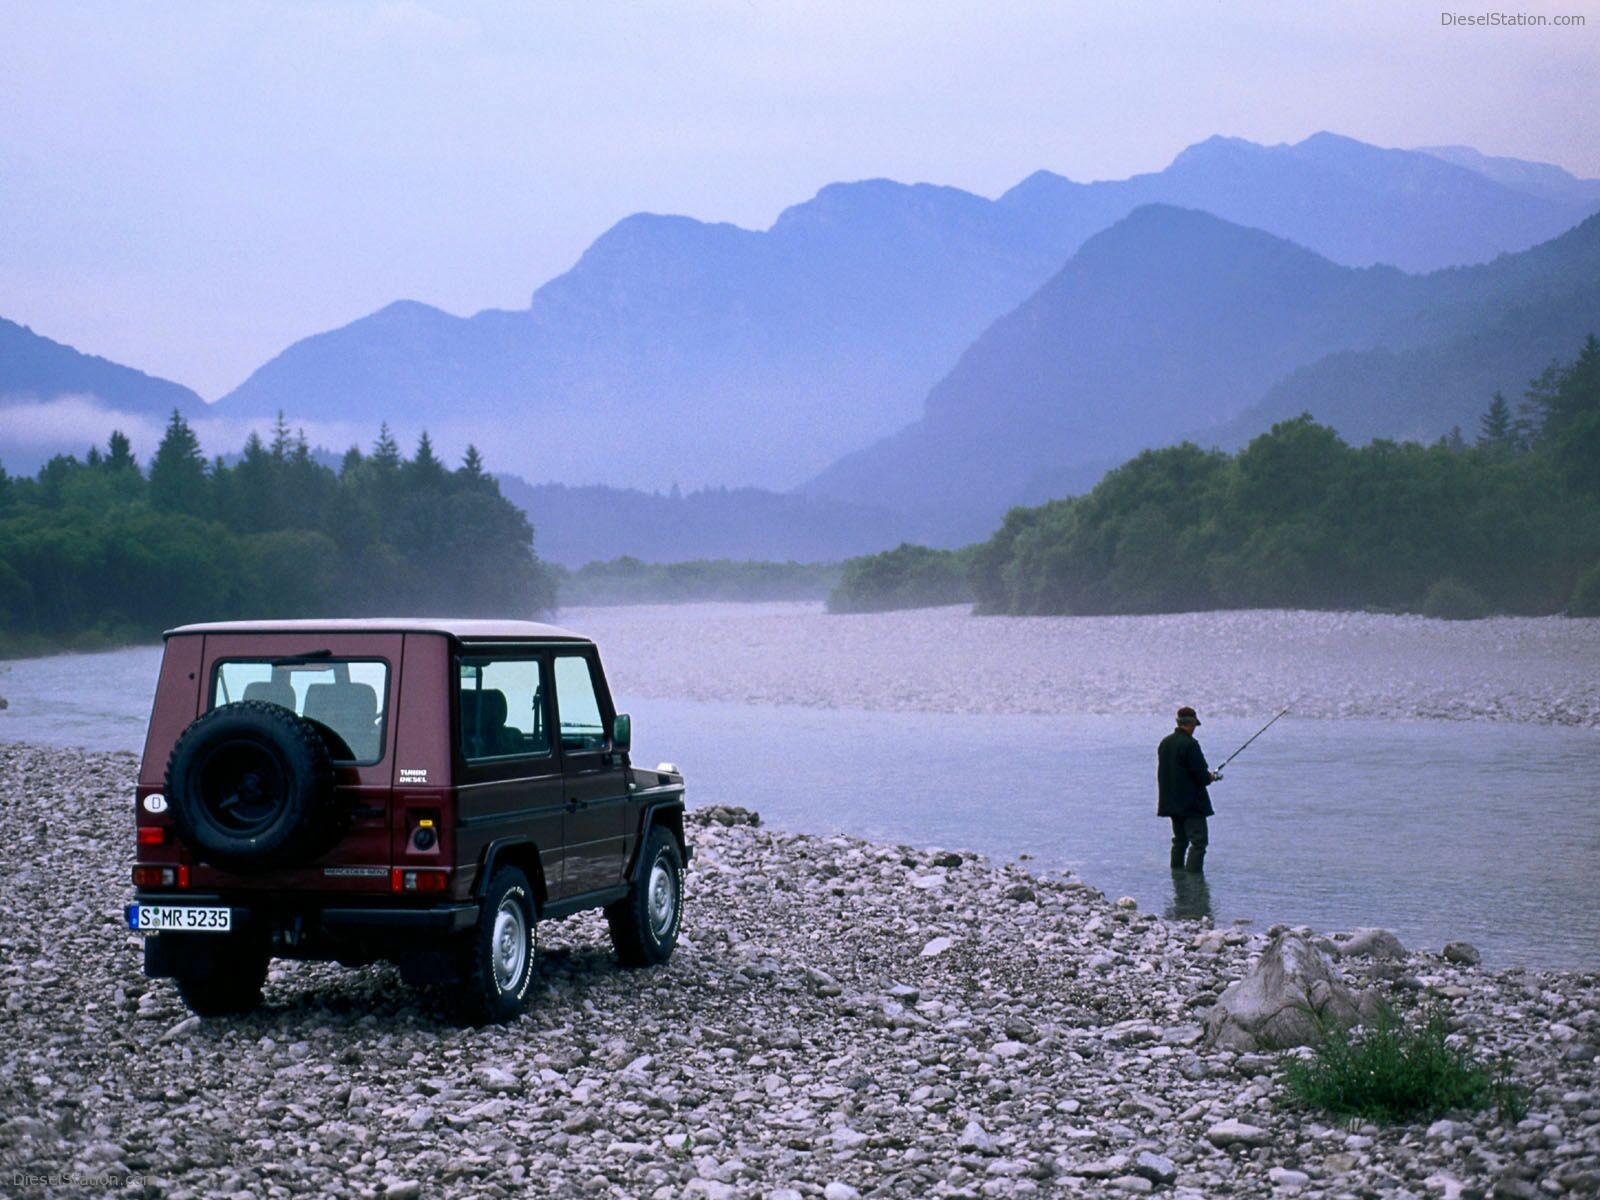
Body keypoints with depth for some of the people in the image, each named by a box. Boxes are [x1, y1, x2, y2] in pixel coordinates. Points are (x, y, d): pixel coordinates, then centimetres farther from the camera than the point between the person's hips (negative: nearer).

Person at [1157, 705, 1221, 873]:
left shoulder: (1164, 743, 9)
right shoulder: (1189, 744, -17)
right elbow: (1201, 775, -18)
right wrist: (1211, 777, 6)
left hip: (1171, 802, 9)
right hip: (1191, 803, -9)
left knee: (1180, 840, 17)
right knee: (1199, 840, -7)